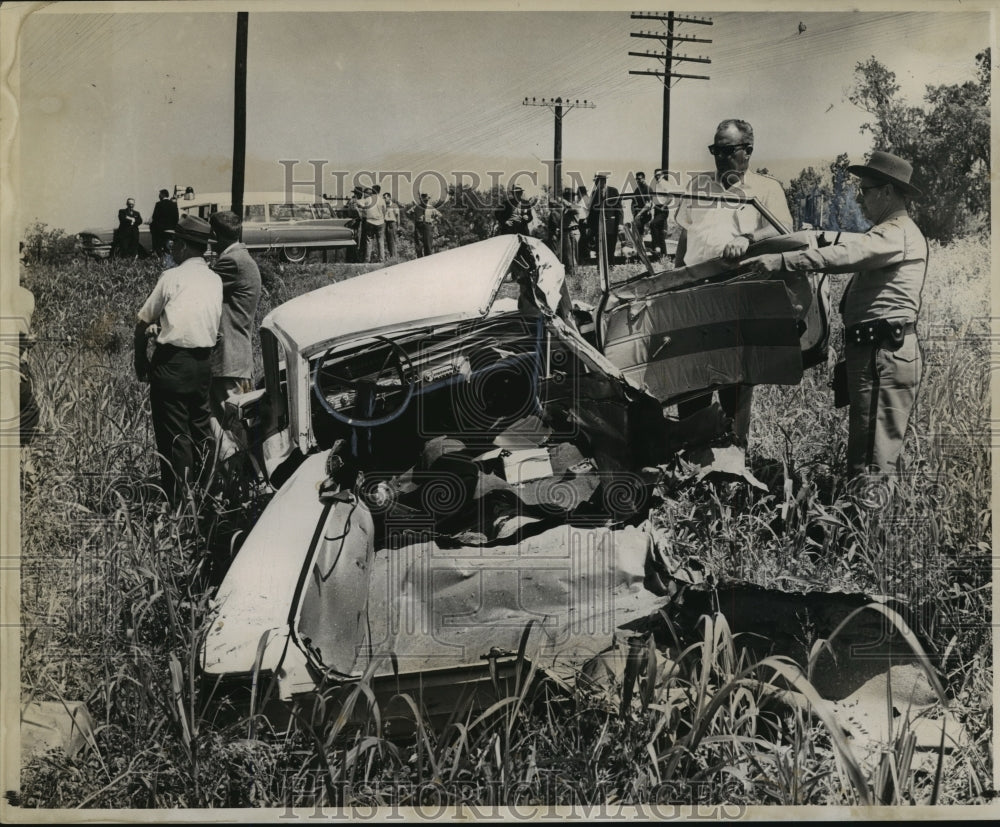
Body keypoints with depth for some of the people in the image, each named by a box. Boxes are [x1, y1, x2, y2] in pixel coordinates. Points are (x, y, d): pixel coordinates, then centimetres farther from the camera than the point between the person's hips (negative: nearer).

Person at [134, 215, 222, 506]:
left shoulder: (171, 277, -8)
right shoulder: (215, 280, 7)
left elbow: (143, 323, -5)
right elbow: (215, 324, 11)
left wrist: (140, 362, 6)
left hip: (172, 361, -5)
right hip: (204, 361, 5)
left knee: (173, 434, -1)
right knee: (201, 429, 15)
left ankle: (177, 502, 2)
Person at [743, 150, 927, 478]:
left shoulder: (898, 233, -12)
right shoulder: (895, 232, 24)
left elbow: (846, 254, -26)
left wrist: (782, 261, -32)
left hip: (883, 354, -11)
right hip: (883, 352, 11)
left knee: (870, 463, -12)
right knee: (885, 453, 16)